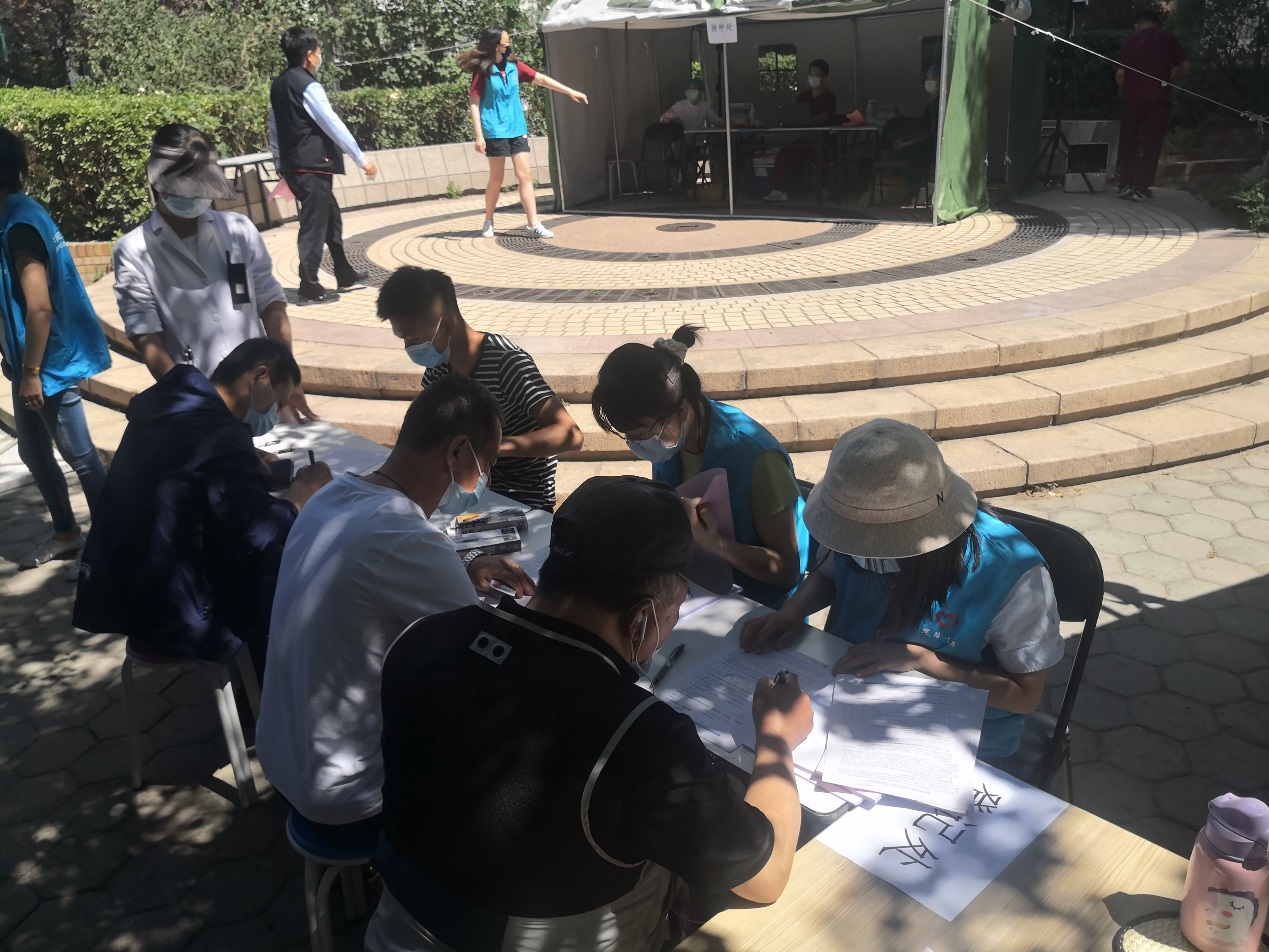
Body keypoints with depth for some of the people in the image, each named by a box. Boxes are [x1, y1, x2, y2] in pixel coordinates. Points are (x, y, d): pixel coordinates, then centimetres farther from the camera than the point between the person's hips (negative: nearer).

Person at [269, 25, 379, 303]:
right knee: (314, 226, -5)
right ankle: (310, 287, -1)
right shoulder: (308, 86, -14)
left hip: (293, 165, 9)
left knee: (331, 217, 18)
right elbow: (333, 125, -17)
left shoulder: (278, 85, 13)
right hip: (313, 165, -9)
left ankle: (345, 276, 28)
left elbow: (274, 129, 18)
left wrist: (281, 165, 24)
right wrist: (362, 158, -14)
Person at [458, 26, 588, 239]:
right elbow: (474, 103, -8)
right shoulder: (483, 70, -7)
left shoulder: (514, 66, 7)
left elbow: (541, 79, 10)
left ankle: (534, 224, -3)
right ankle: (488, 221, 19)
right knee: (497, 178, 1)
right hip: (495, 131, -5)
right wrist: (479, 135, -14)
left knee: (525, 175, -2)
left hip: (517, 129, 5)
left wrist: (570, 92, 9)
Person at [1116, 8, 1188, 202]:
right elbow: (1185, 66, 1)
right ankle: (1141, 188, -1)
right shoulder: (1168, 39, 7)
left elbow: (1120, 73, -8)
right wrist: (1169, 79, 16)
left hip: (1134, 98, 0)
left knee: (1129, 142, 12)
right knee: (1152, 144, 4)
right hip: (1159, 98, 0)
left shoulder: (1131, 40, 2)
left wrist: (1122, 91, 9)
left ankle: (1126, 185, 9)